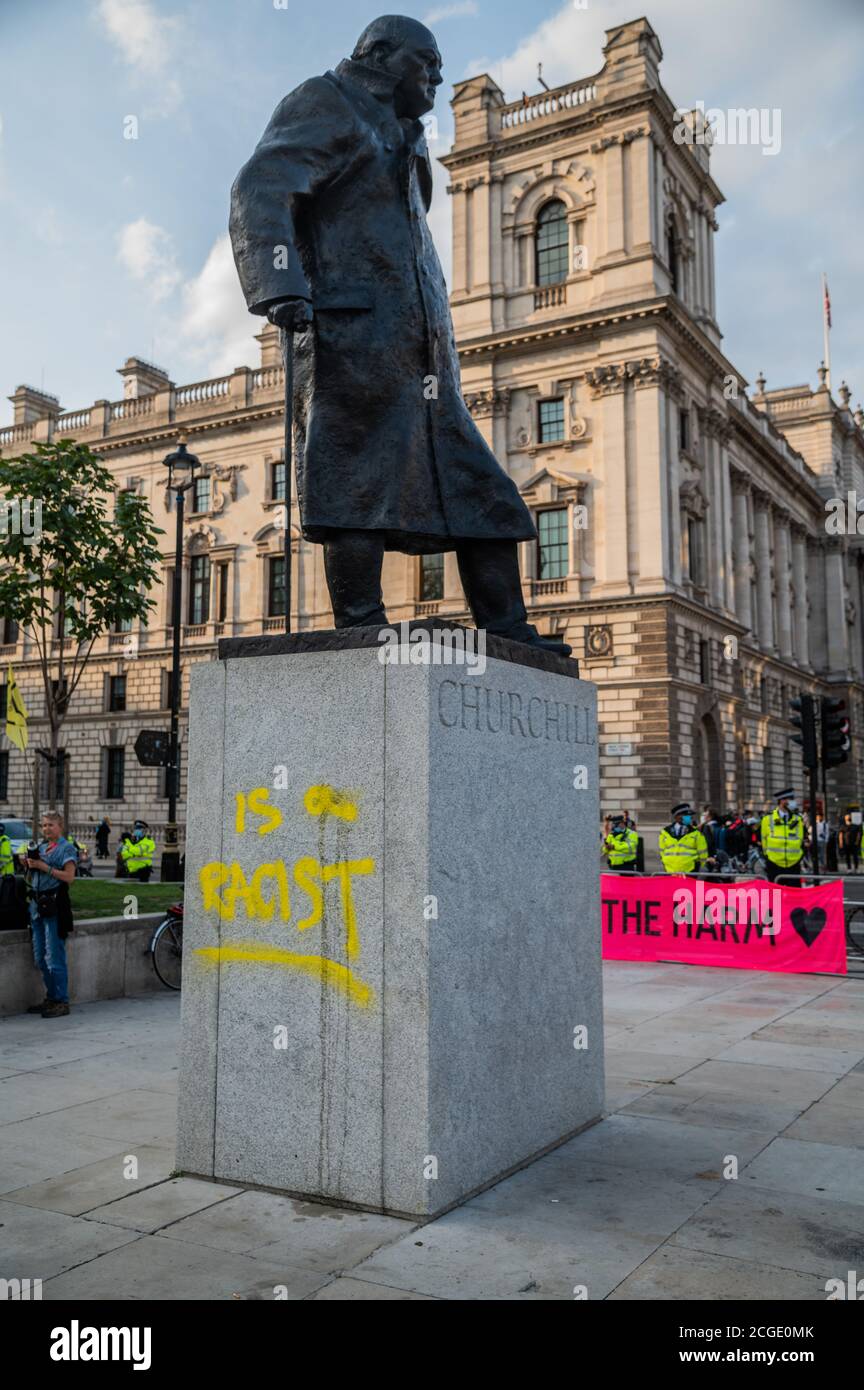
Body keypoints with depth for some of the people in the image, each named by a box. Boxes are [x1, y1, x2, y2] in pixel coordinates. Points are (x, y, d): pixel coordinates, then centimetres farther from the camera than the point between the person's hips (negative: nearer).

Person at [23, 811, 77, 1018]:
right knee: (40, 958, 12)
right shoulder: (40, 846, 16)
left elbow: (69, 877, -15)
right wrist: (28, 866, 1)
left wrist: (44, 867, -17)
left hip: (55, 905, -8)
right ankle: (50, 998, 23)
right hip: (37, 903, 8)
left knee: (54, 957, -7)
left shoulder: (66, 848, -4)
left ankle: (61, 1002, -2)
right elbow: (31, 878, 21)